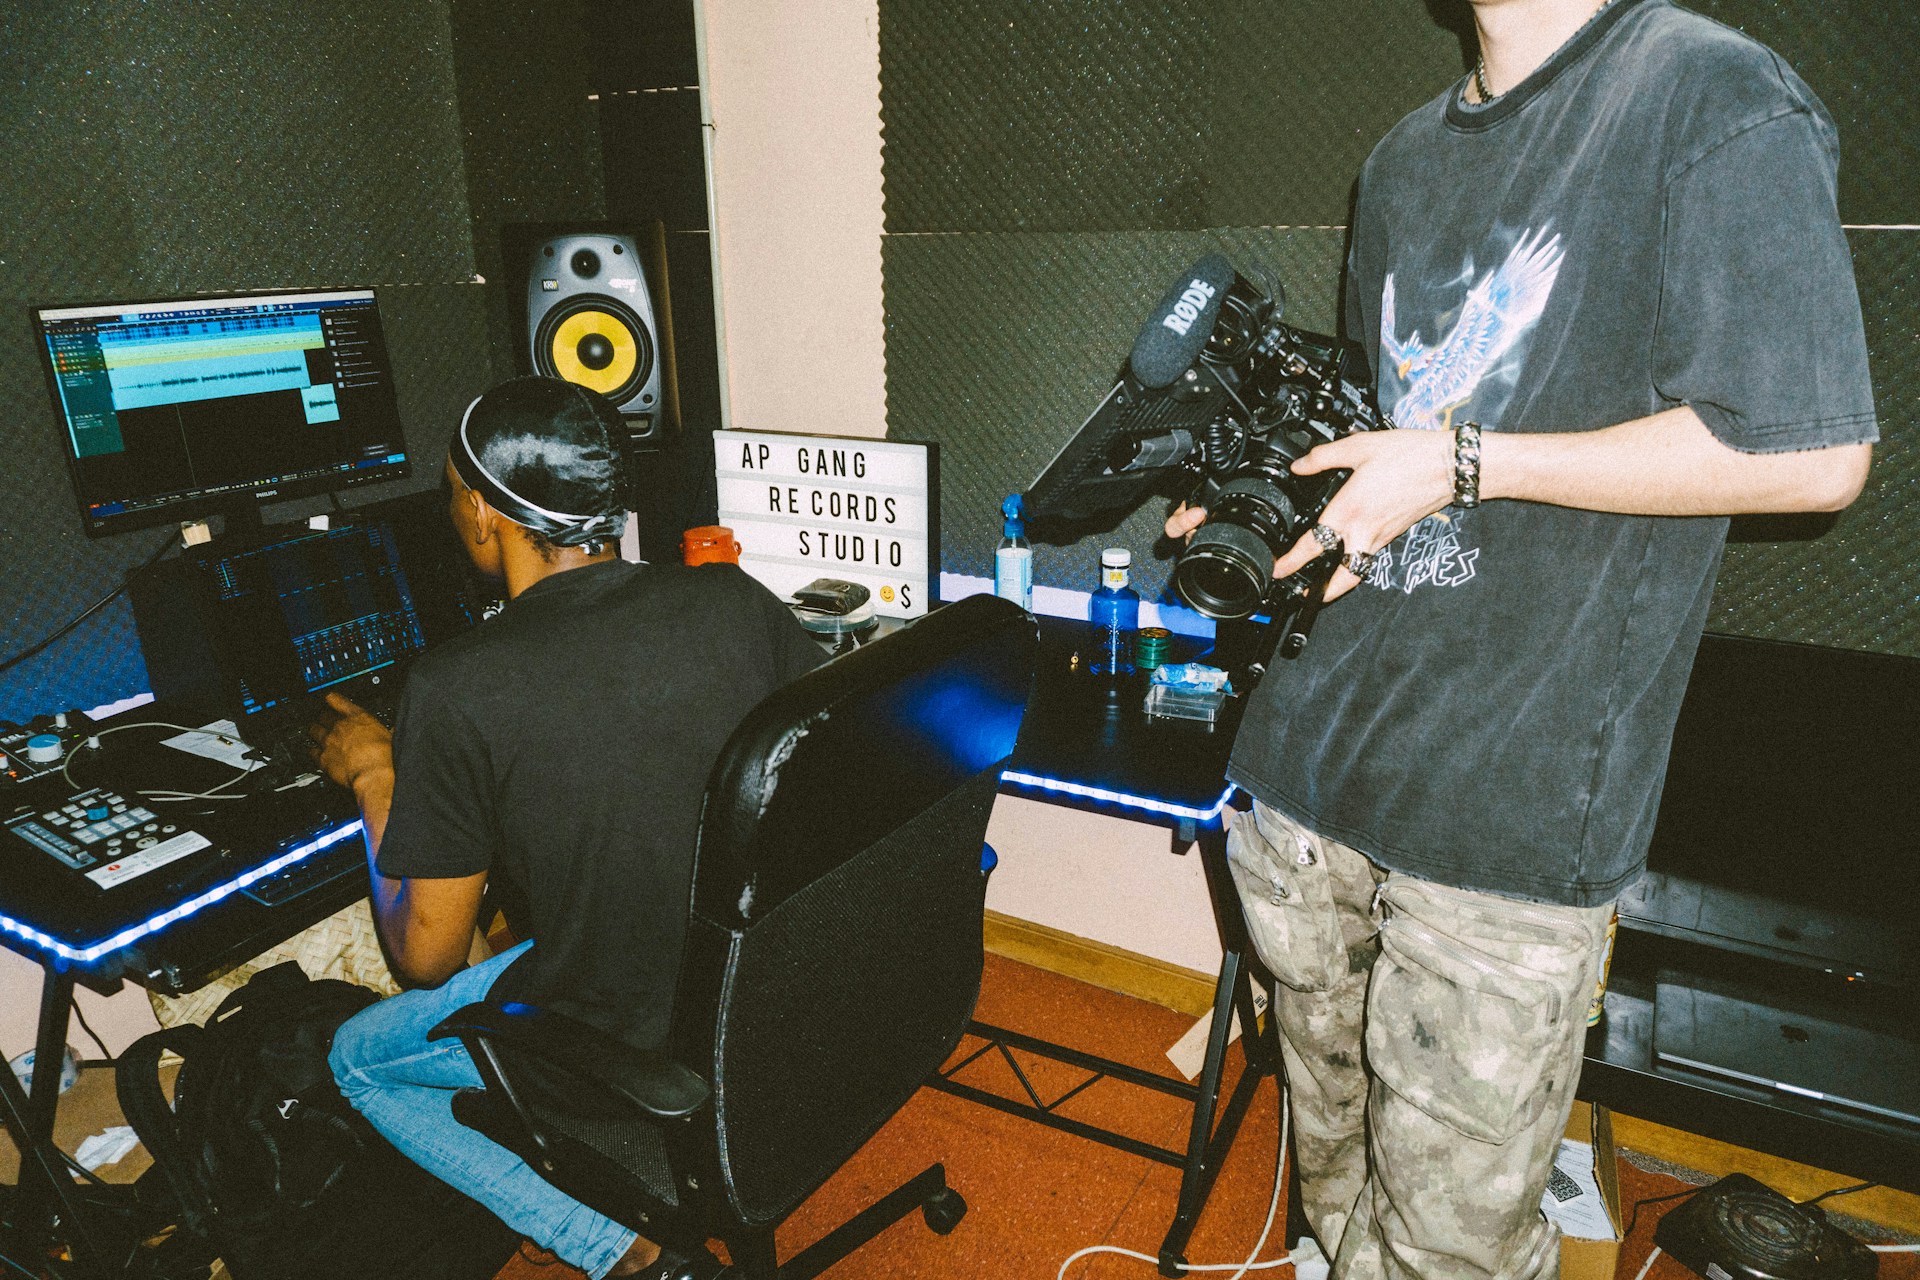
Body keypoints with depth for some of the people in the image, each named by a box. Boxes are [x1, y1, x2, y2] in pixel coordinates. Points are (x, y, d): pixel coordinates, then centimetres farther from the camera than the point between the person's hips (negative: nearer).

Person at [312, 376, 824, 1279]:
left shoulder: (456, 690, -23)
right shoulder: (733, 600, -12)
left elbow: (426, 956, -12)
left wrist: (373, 778, 2)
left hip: (631, 1050, -5)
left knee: (357, 1060, 24)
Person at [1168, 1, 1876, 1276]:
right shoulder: (1406, 156, 17)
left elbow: (1815, 455, -12)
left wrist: (1462, 467, -14)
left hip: (1510, 791, -6)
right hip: (1324, 731, 7)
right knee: (1335, 1154, 20)